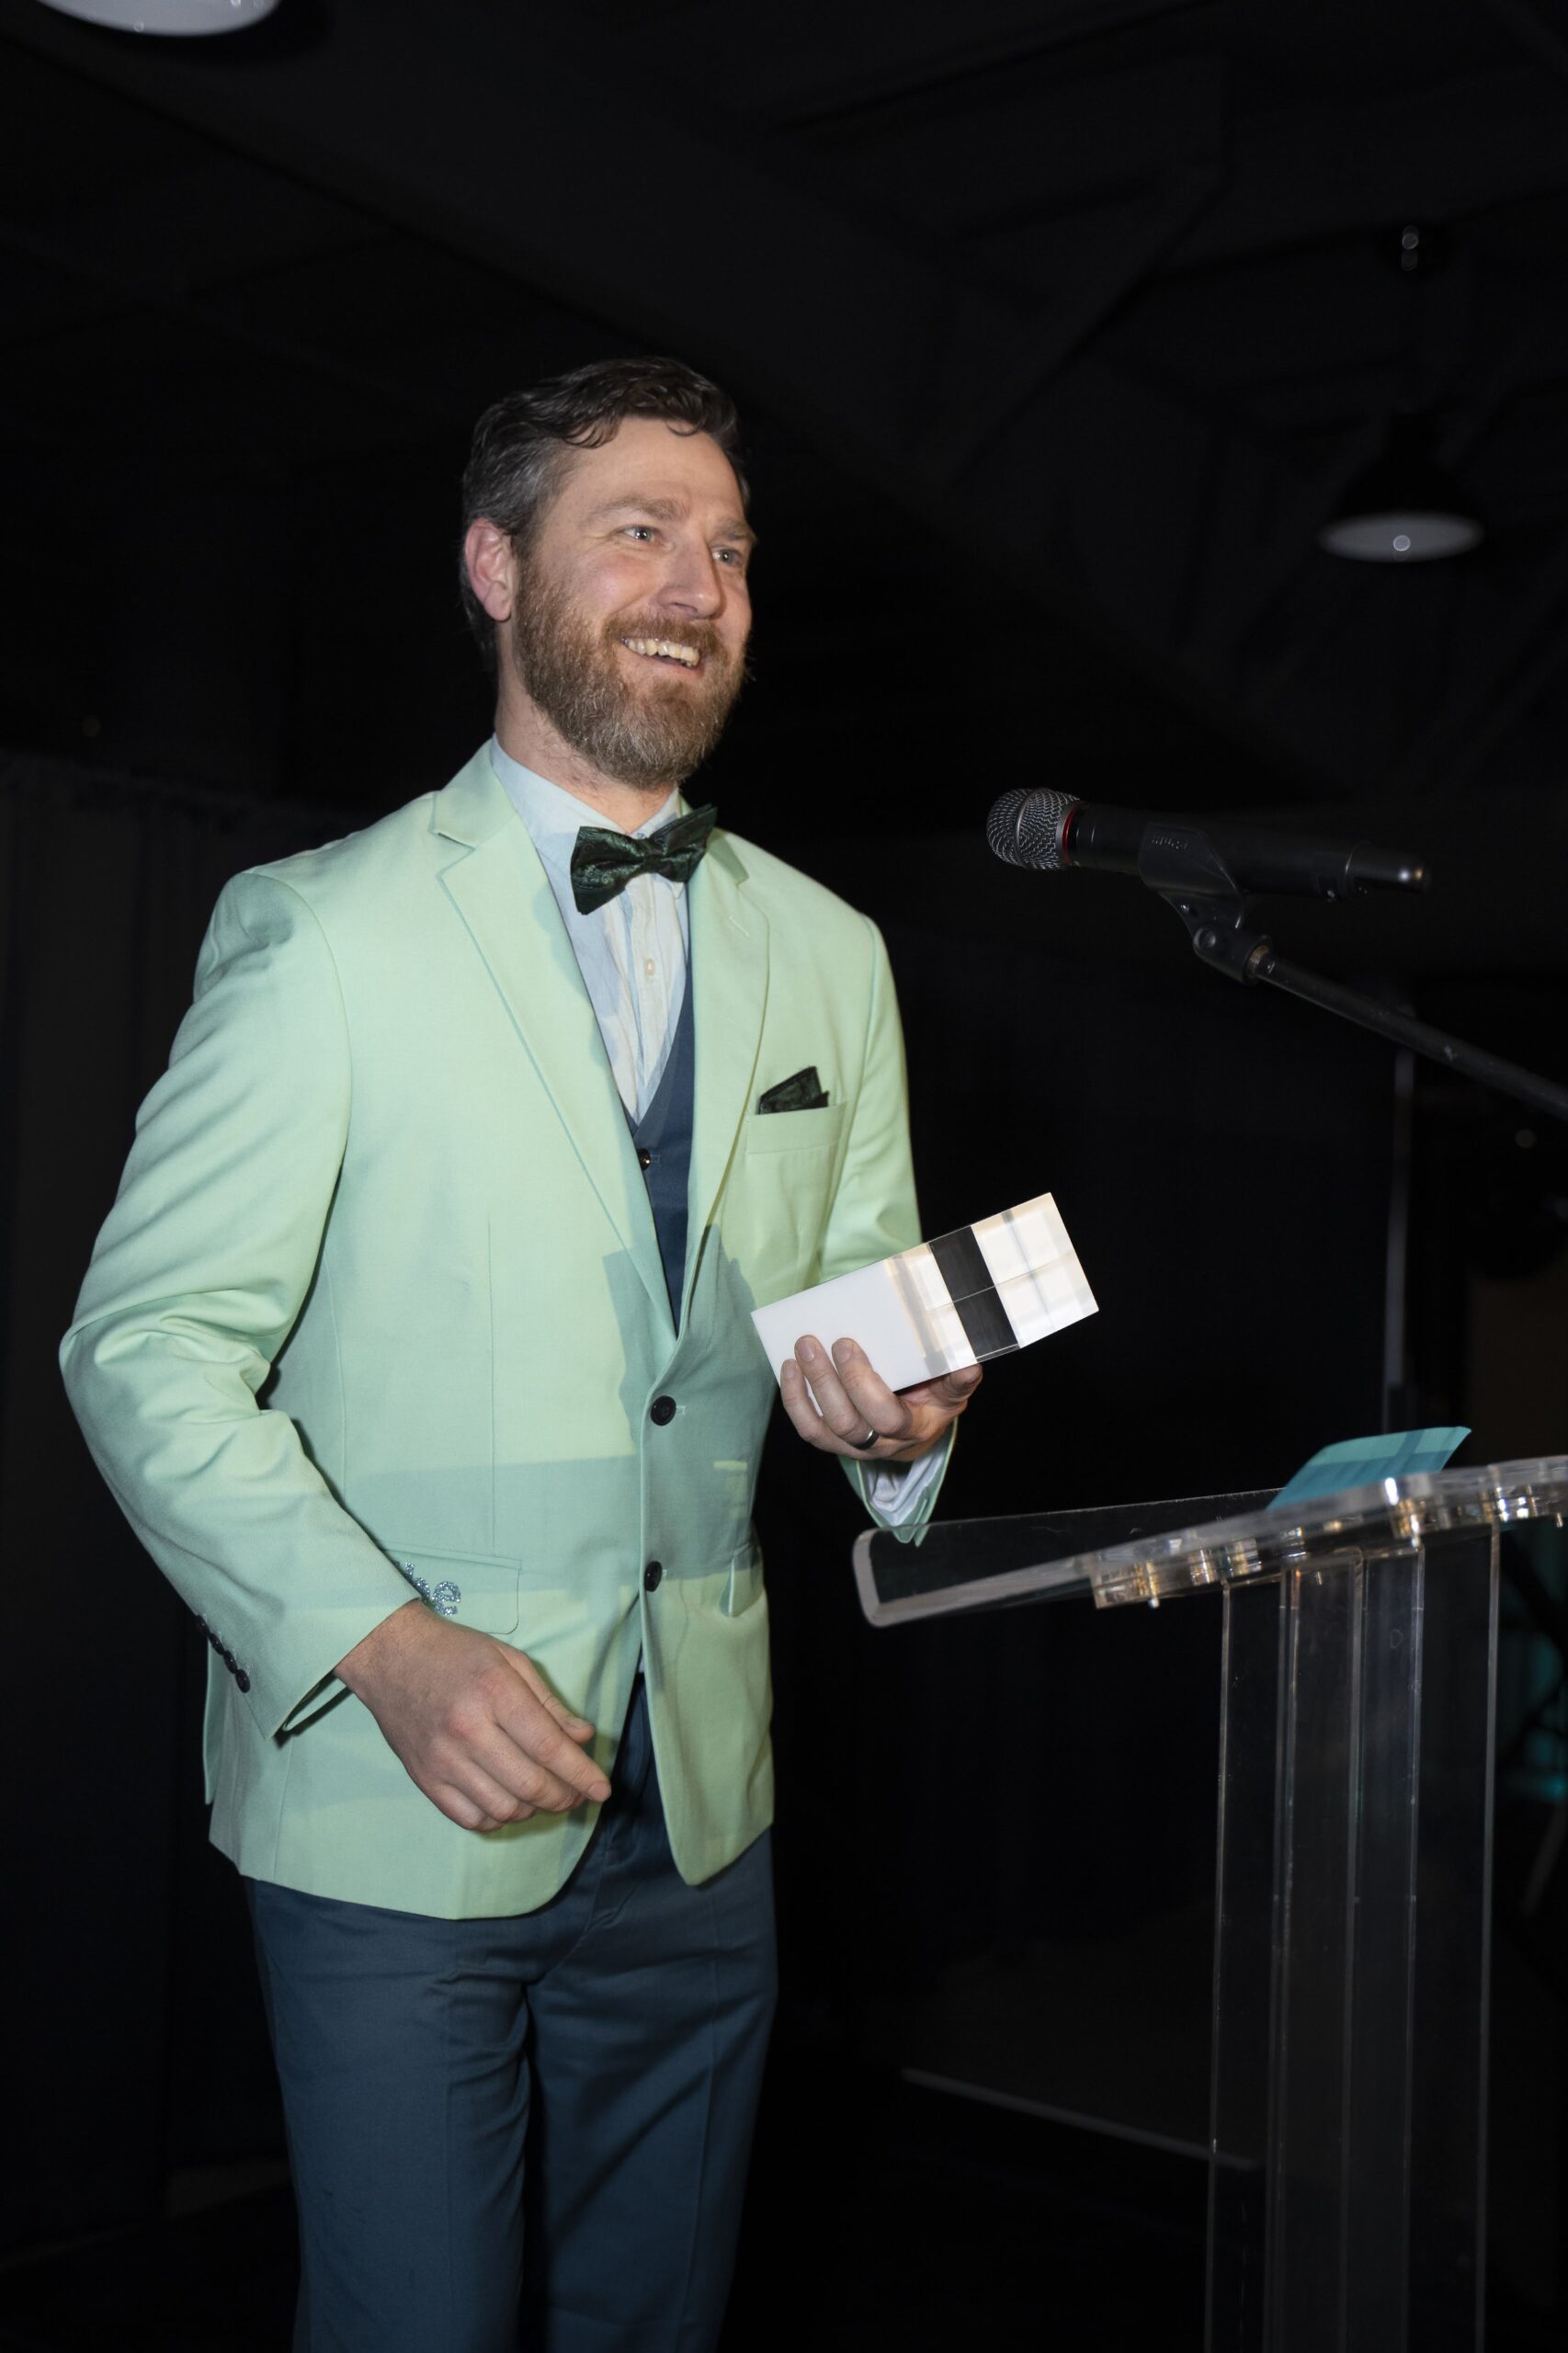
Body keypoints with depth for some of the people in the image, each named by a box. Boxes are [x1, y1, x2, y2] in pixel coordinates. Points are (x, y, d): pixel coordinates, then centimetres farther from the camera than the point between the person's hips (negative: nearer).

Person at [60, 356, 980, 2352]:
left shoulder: (826, 956, 8)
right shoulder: (322, 932, -8)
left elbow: (872, 1306, 13)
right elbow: (144, 1347, -10)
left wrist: (895, 1416, -11)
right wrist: (383, 1644, -22)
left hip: (700, 1810, 5)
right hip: (393, 1809, -4)